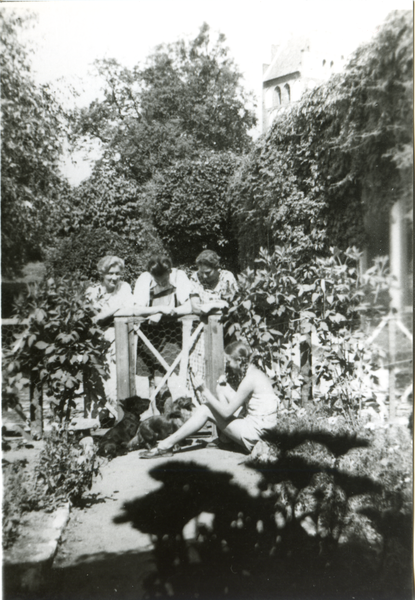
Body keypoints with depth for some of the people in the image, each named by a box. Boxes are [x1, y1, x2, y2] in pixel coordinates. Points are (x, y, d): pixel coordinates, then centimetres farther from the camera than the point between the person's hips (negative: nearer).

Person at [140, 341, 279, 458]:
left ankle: (166, 445, 0)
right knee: (221, 388, 10)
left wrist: (205, 391, -11)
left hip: (255, 433, -9)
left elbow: (226, 412, -18)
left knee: (206, 410, -7)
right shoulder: (254, 372, 9)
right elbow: (238, 400, 14)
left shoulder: (250, 379, -20)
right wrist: (225, 385, 1)